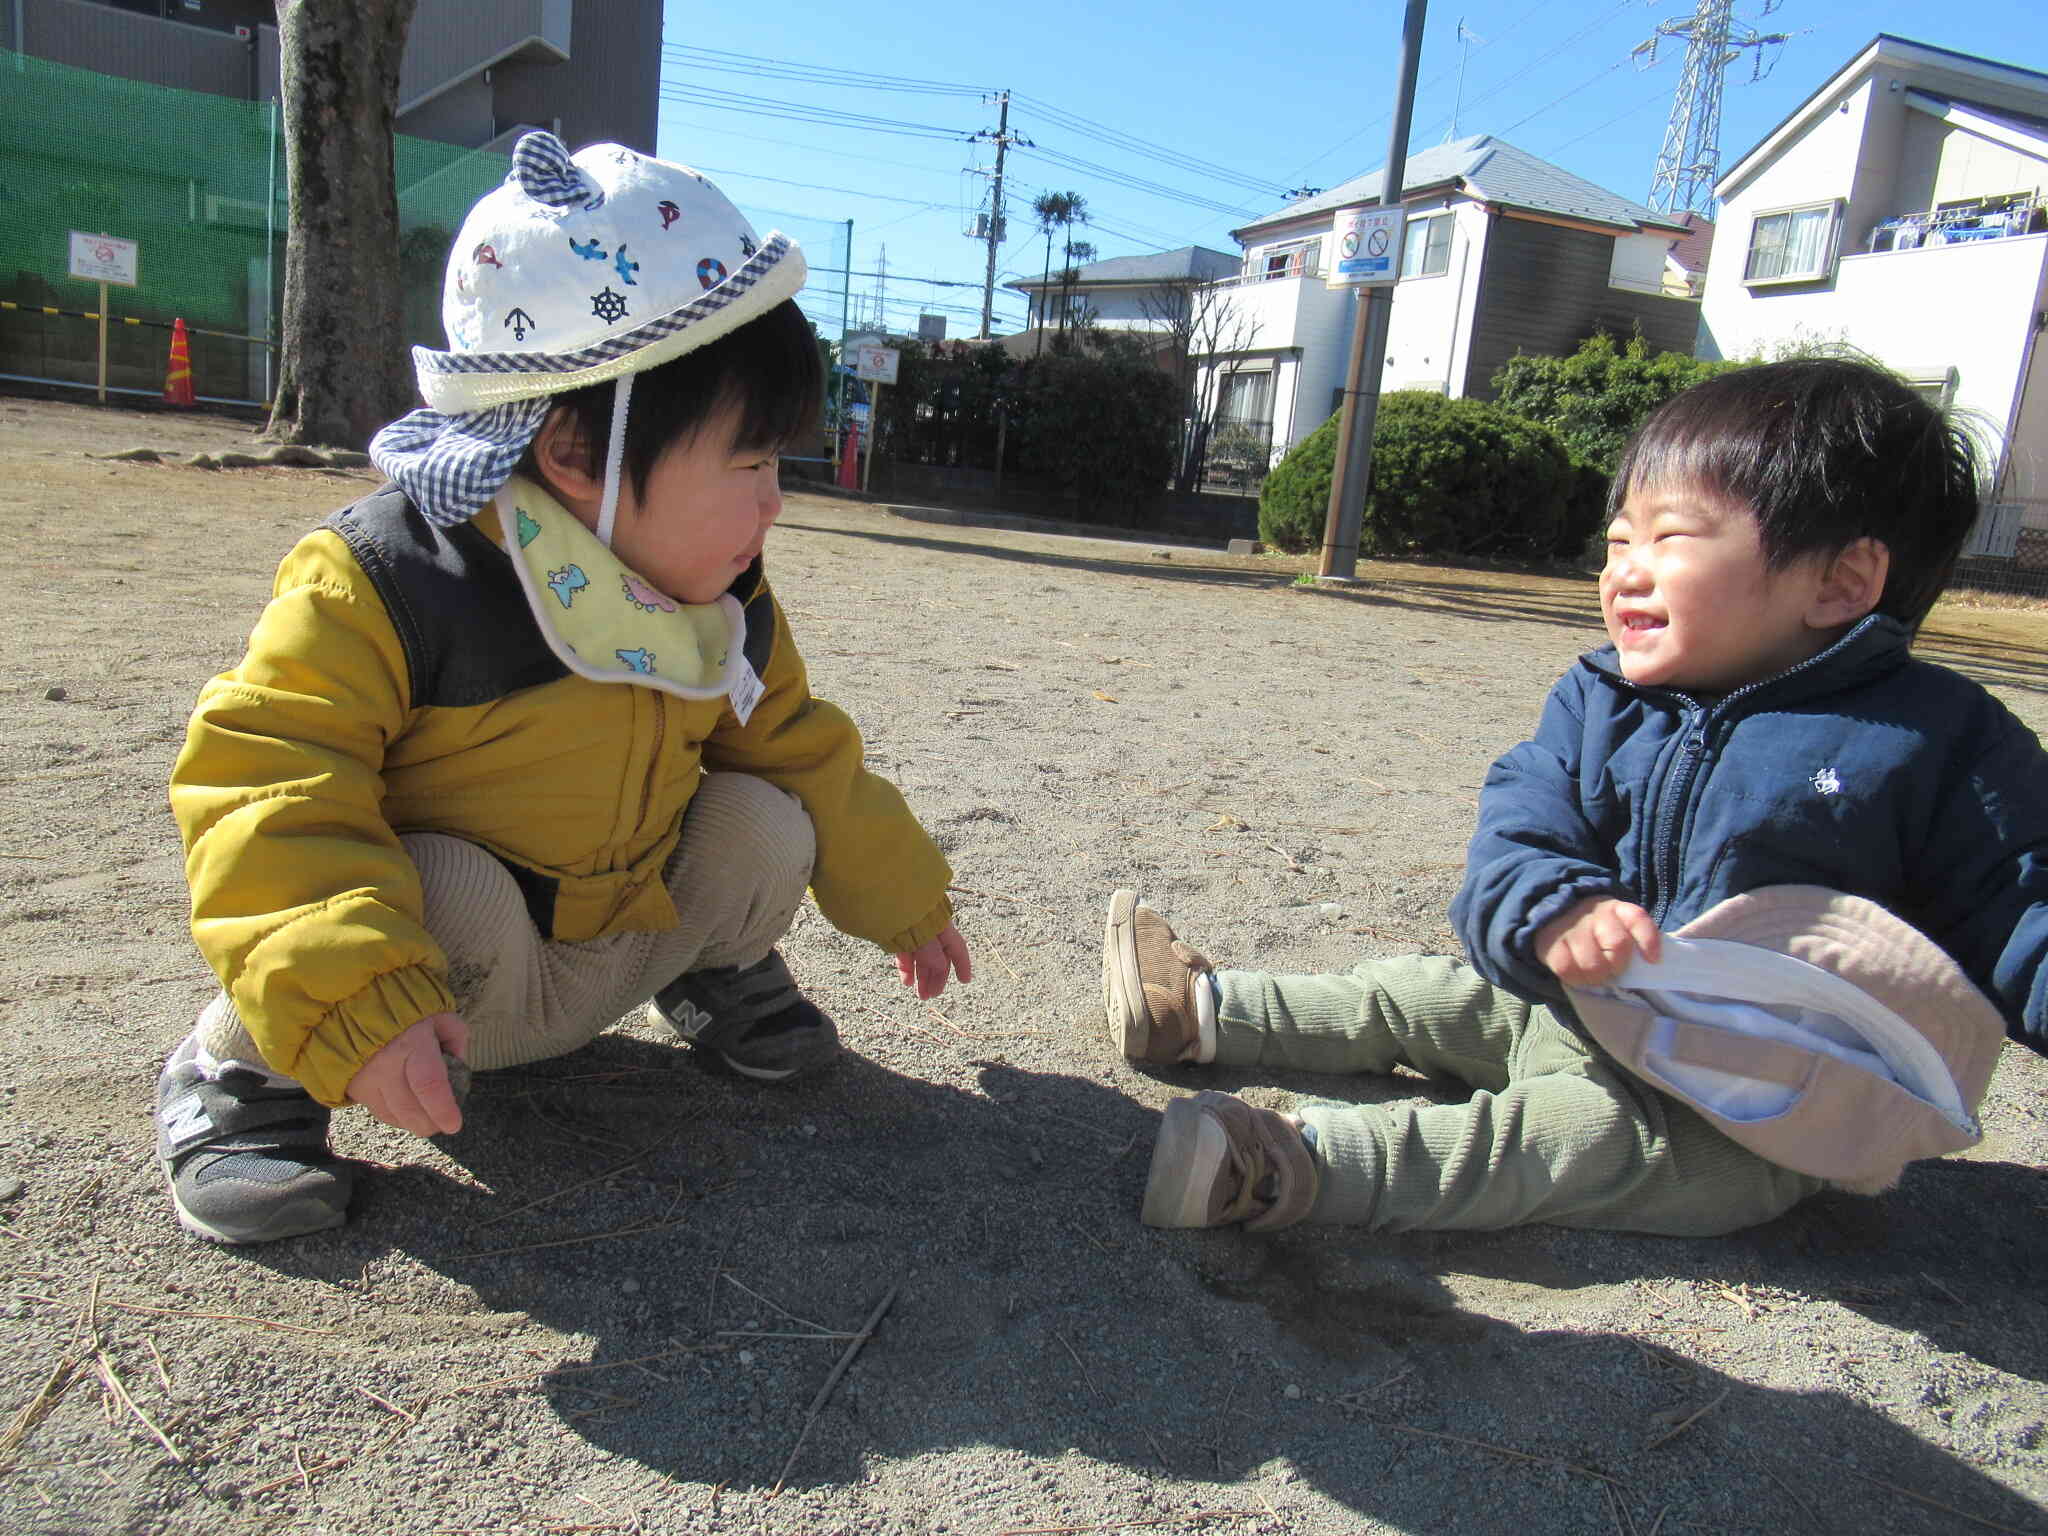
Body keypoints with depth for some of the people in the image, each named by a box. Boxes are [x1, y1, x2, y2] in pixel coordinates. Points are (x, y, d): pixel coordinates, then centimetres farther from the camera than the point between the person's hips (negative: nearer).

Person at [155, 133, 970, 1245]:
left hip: (625, 934, 6)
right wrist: (351, 1005, -41)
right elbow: (266, 783, -29)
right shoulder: (388, 586, -26)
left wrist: (899, 898, 16)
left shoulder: (726, 613, -6)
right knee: (446, 892, -36)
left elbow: (799, 749, 8)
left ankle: (713, 967, 18)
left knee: (765, 820, -13)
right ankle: (247, 1067, -8)